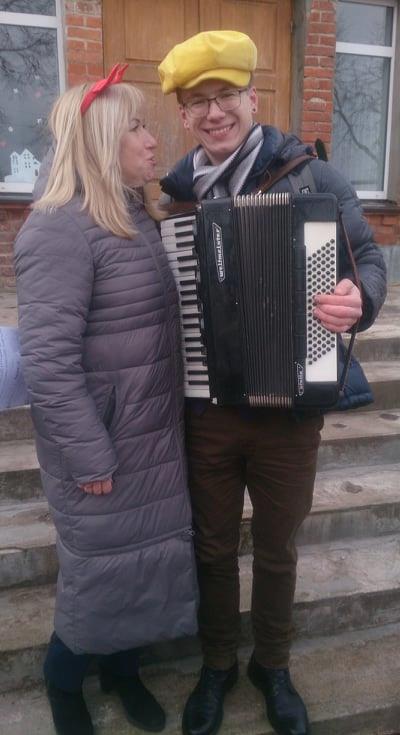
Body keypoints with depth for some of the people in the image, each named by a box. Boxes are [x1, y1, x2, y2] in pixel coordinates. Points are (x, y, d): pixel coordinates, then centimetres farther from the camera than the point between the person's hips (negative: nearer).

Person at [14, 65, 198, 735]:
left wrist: (173, 419, 12)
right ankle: (63, 681, 41)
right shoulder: (61, 229, -19)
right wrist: (90, 457, -19)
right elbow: (47, 362, -23)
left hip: (154, 438, 8)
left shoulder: (137, 218, 8)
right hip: (104, 449, -7)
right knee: (99, 572, 11)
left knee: (141, 562, 20)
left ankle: (122, 668, 45)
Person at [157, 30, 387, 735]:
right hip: (205, 408, 2)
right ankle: (217, 665, 43)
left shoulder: (309, 174, -6)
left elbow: (366, 255, -3)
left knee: (277, 549, 17)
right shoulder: (173, 193, 2)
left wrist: (359, 296, -26)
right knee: (213, 546, 17)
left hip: (290, 407, -1)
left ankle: (273, 666, 44)